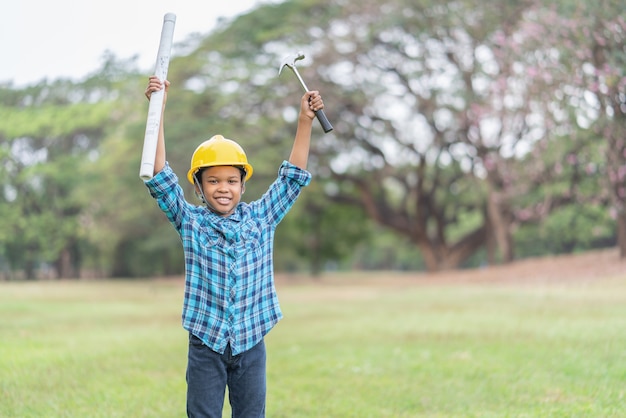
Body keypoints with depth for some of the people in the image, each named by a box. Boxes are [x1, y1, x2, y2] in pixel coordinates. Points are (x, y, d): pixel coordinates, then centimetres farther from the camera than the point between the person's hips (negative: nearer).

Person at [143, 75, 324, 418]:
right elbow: (160, 177, -8)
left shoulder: (260, 218, 4)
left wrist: (305, 120, -1)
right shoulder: (189, 222, -1)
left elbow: (293, 177, 5)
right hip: (205, 344, -1)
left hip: (250, 342, 2)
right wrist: (157, 109, -15)